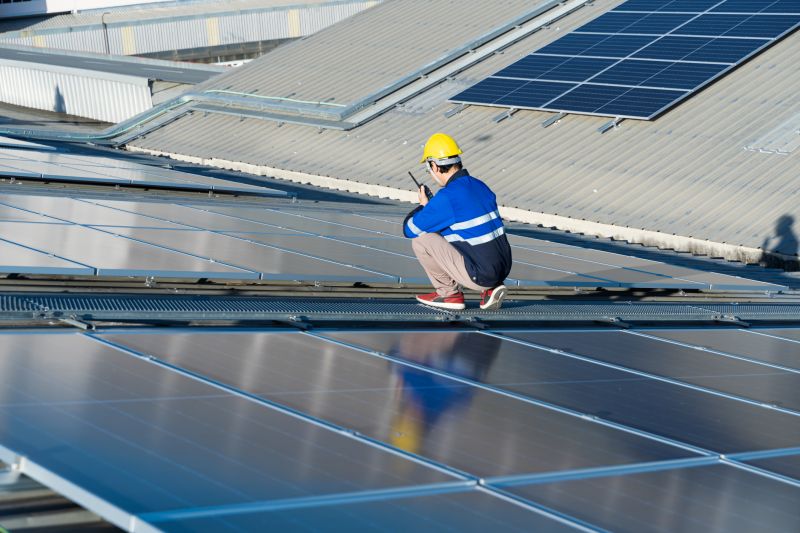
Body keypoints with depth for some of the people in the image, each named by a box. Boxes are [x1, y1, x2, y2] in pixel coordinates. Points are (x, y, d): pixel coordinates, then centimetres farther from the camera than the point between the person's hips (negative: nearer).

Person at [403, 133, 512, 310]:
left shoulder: (446, 197, -15)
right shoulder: (480, 186, 9)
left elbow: (409, 229, -5)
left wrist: (423, 206, 14)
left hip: (479, 276, -8)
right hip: (502, 272, 8)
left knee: (420, 239, -4)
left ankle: (449, 293, 10)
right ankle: (490, 289, 14)